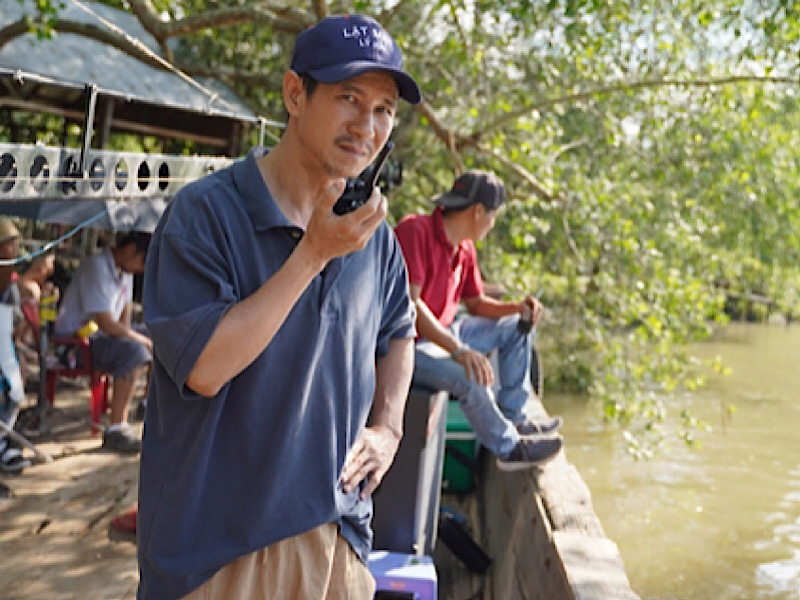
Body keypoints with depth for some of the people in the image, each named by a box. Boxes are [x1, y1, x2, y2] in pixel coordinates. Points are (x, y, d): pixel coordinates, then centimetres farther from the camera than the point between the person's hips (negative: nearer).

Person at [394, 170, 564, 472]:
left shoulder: (465, 248, 6)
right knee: (469, 376, -33)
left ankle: (513, 417, 12)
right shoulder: (415, 230, -22)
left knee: (515, 329, 12)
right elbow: (409, 302, -30)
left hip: (443, 333, 10)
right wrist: (458, 349, -36)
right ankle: (508, 447, -9)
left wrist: (516, 308, -3)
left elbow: (475, 303, 17)